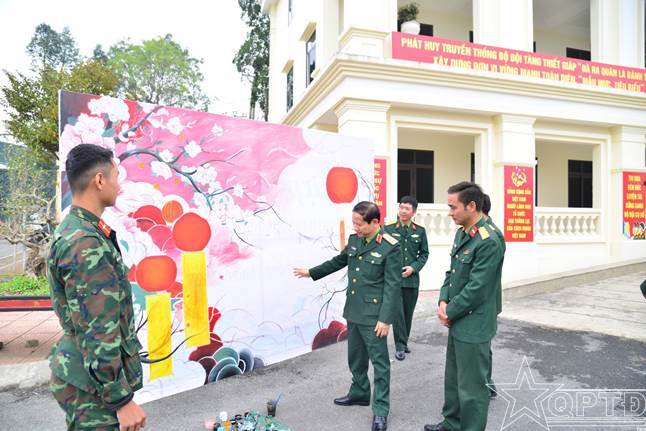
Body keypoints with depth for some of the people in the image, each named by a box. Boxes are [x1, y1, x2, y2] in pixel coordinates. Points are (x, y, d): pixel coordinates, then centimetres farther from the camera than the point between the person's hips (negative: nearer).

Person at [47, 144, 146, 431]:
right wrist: (122, 399, -20)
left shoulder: (73, 230, 7)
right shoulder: (86, 244, -25)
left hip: (81, 370, 10)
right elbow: (98, 333, -26)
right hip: (94, 385, -9)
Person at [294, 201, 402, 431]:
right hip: (353, 311, 7)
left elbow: (393, 286, -17)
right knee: (355, 357, 20)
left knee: (379, 361, 4)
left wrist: (385, 318, -19)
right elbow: (338, 261, 21)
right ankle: (359, 393, 40)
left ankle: (381, 410, 17)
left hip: (373, 314, -7)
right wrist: (311, 272, 26)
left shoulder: (390, 247, -16)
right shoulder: (354, 240, 4)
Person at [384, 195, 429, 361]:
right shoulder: (388, 229, -3)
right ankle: (400, 346, 7)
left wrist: (413, 267, -7)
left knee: (408, 313, 12)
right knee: (398, 313, -4)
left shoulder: (420, 231, 5)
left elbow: (424, 253, 8)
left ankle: (404, 342, 29)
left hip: (412, 279, 3)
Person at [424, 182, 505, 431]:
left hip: (473, 326, -9)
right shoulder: (461, 234, 7)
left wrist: (449, 312, -12)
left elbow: (476, 289, -23)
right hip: (457, 322, 9)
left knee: (471, 387, 7)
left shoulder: (489, 242, -22)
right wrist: (443, 302, -3)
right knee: (453, 378, 24)